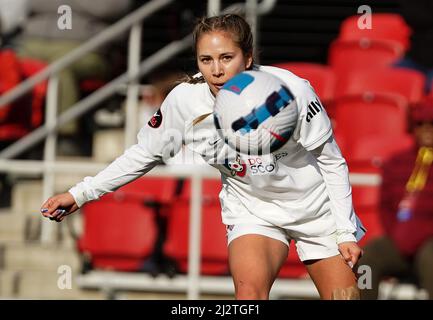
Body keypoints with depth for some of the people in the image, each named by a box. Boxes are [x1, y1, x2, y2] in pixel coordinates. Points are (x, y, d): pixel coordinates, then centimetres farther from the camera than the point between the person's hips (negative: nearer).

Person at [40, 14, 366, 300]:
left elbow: (332, 163, -13)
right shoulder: (184, 100, -19)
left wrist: (345, 232, -13)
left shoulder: (292, 90, -26)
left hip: (318, 208, 0)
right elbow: (145, 153, -2)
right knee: (249, 291, -26)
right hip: (251, 210, 1)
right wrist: (80, 194, -5)